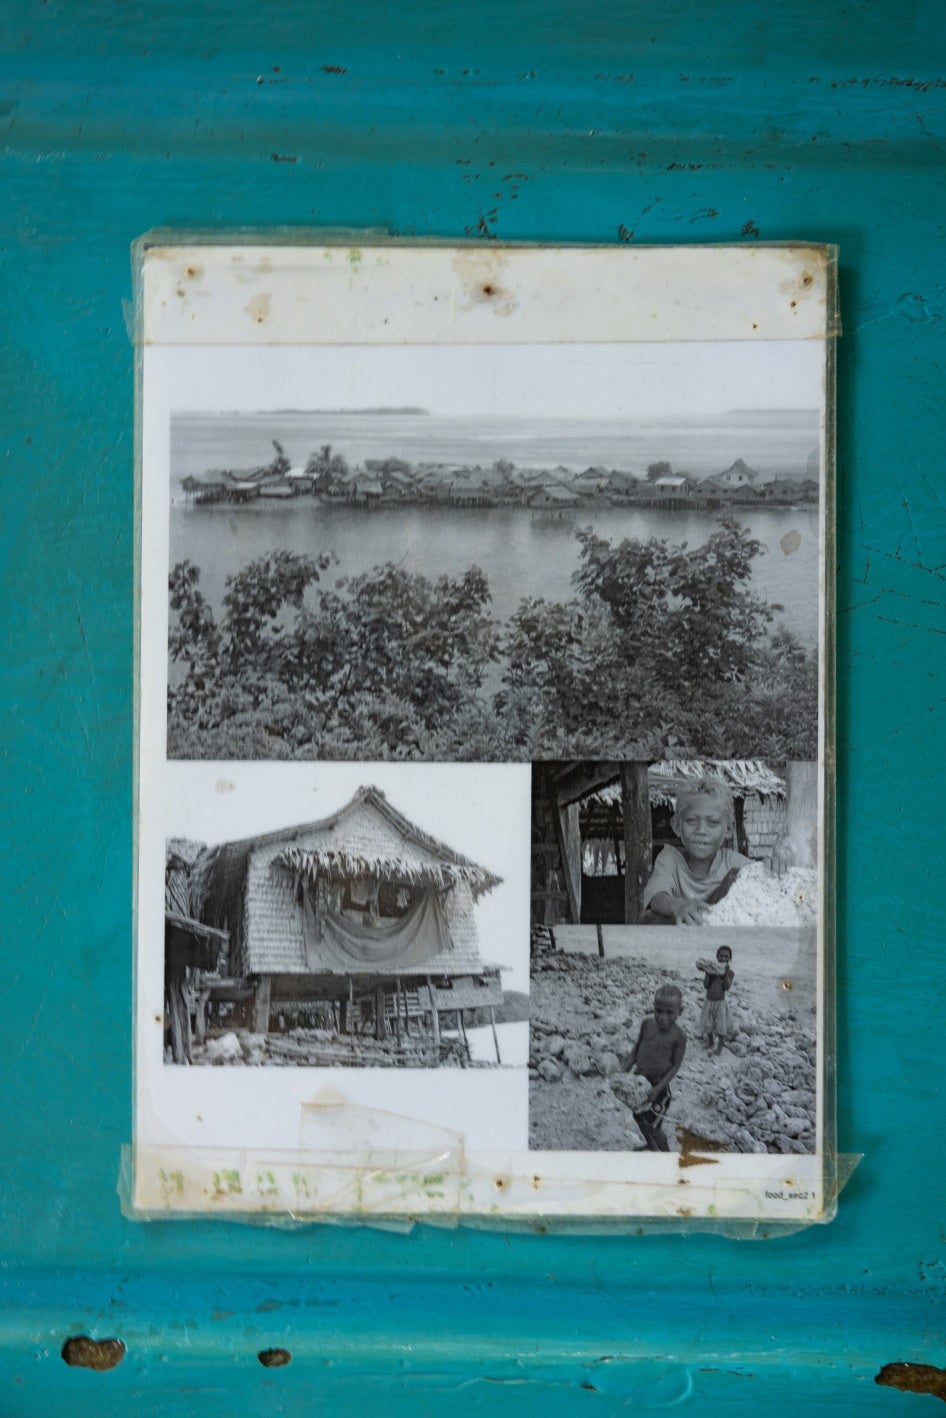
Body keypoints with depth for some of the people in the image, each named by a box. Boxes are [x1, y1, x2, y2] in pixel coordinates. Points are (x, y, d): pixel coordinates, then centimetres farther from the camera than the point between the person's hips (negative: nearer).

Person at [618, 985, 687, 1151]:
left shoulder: (678, 1036, -21)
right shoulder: (647, 1024, -9)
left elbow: (675, 1066, -15)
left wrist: (658, 1088, -20)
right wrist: (628, 1065, -4)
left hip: (658, 1086, -5)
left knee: (654, 1126, 4)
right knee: (638, 1116, 24)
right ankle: (650, 1145, 51)